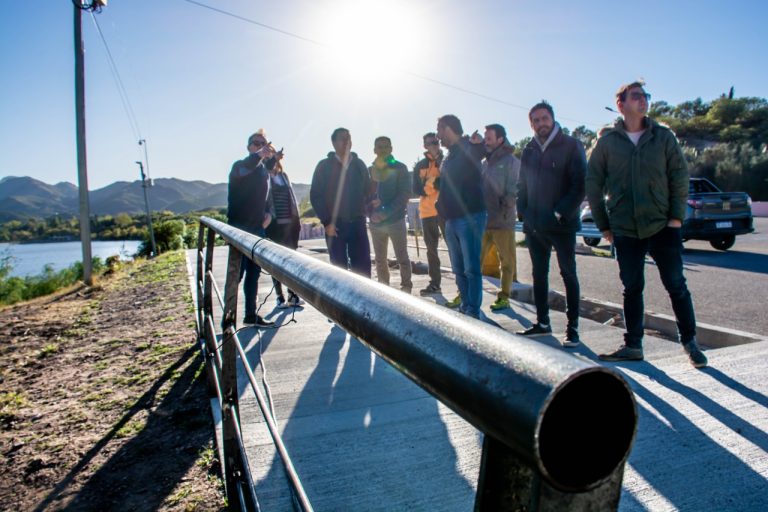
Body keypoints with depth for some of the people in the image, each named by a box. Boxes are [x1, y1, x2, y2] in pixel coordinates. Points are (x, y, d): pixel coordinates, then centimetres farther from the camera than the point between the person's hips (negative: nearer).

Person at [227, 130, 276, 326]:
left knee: (254, 273, 11)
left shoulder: (264, 169, 16)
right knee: (237, 272, -8)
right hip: (239, 228, -7)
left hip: (257, 228, 7)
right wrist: (259, 155, -46)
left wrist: (268, 212, 4)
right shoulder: (240, 165, -5)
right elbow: (242, 170, -31)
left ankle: (251, 314, 20)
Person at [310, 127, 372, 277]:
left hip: (357, 223, 3)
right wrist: (326, 222, -9)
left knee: (363, 265, 0)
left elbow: (368, 191, 12)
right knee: (339, 267, 2)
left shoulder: (359, 165, 11)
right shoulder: (324, 166, 1)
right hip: (335, 224, -2)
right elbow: (315, 196, -2)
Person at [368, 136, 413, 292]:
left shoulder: (399, 168, 0)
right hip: (375, 222, 4)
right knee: (380, 259, 10)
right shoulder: (369, 170, 10)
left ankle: (406, 288, 10)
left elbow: (405, 193, -9)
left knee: (402, 258, 1)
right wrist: (371, 213, -9)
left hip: (395, 220, -4)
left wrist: (387, 212, -19)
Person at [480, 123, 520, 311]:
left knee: (507, 261, 4)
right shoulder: (485, 163, 15)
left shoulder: (510, 161, -3)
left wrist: (505, 209, -17)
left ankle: (504, 297, 13)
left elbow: (513, 190, -10)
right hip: (482, 220, 6)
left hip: (502, 221, -6)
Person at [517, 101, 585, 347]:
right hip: (534, 225, 6)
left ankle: (572, 327, 8)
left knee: (568, 274, 2)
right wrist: (523, 212, 3)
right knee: (539, 274, 11)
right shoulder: (529, 150, 11)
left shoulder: (570, 146, -4)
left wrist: (561, 213, -16)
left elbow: (580, 184, -10)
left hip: (561, 225, -5)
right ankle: (542, 322, 22)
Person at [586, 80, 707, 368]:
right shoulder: (607, 141, 2)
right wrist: (603, 225, 2)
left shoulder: (663, 137, 5)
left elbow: (680, 177, 5)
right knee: (632, 289, 7)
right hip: (625, 230, 0)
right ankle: (633, 346, 17)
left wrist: (677, 216, -4)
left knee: (676, 286, 5)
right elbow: (593, 184, 4)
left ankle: (690, 342, 21)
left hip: (663, 226, 0)